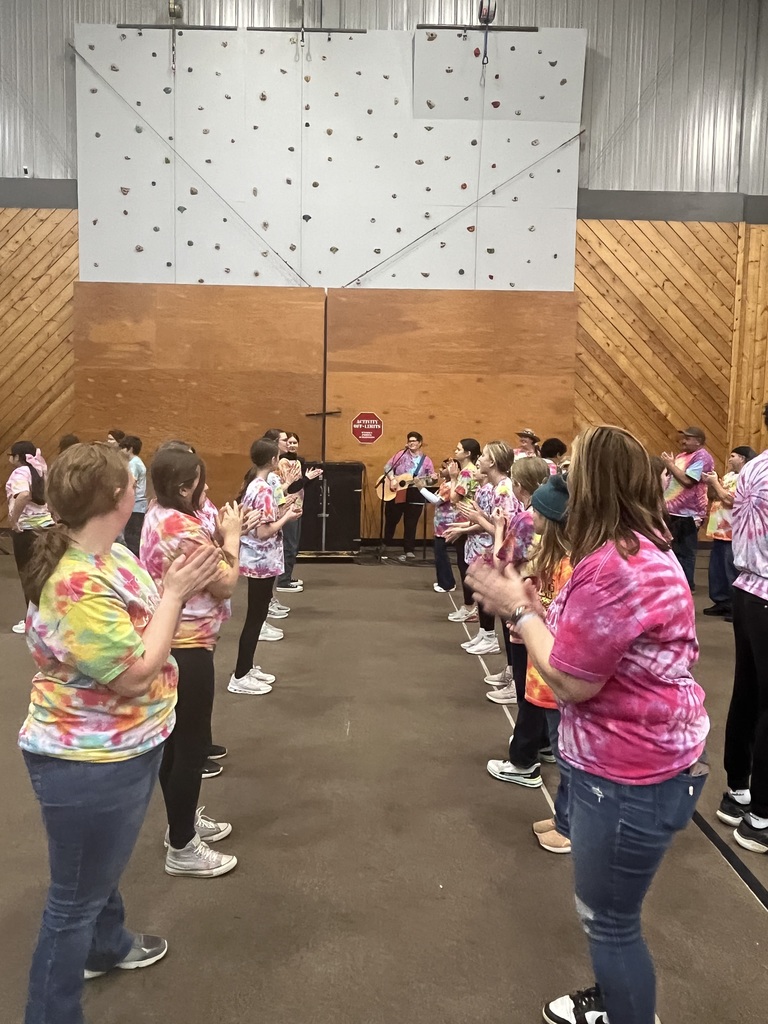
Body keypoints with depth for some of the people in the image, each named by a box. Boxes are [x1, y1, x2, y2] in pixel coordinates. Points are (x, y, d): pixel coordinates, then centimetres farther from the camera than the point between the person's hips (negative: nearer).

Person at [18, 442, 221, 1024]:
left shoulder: (114, 555, -2)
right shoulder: (76, 586, -32)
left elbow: (143, 623, 7)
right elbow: (137, 674, -29)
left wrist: (181, 587, -8)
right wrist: (176, 593, -24)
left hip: (126, 746, 10)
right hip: (87, 763, -10)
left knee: (105, 864, 32)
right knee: (76, 895, 11)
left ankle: (109, 947, 56)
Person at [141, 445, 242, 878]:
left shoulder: (157, 517, 5)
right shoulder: (185, 528, -25)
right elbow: (226, 584, -19)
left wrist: (218, 534, 2)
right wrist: (232, 535, -10)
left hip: (168, 642, 10)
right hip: (188, 647, -10)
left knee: (177, 739, 21)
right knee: (192, 746, 2)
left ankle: (183, 821, 38)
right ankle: (182, 849, 16)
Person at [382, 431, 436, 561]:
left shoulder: (426, 460, 4)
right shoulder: (401, 454, 1)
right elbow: (388, 466, -3)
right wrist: (392, 479, -18)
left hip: (415, 496, -1)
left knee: (411, 524, 2)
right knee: (391, 520, 13)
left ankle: (409, 551, 10)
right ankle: (386, 545, 32)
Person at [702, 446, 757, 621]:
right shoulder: (729, 476, 15)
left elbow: (729, 499, -23)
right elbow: (714, 496, 21)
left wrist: (715, 482, -11)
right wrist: (710, 483, 3)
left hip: (734, 533, -10)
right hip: (720, 530, 10)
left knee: (733, 571, -5)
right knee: (717, 569, 14)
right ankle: (722, 602, 24)